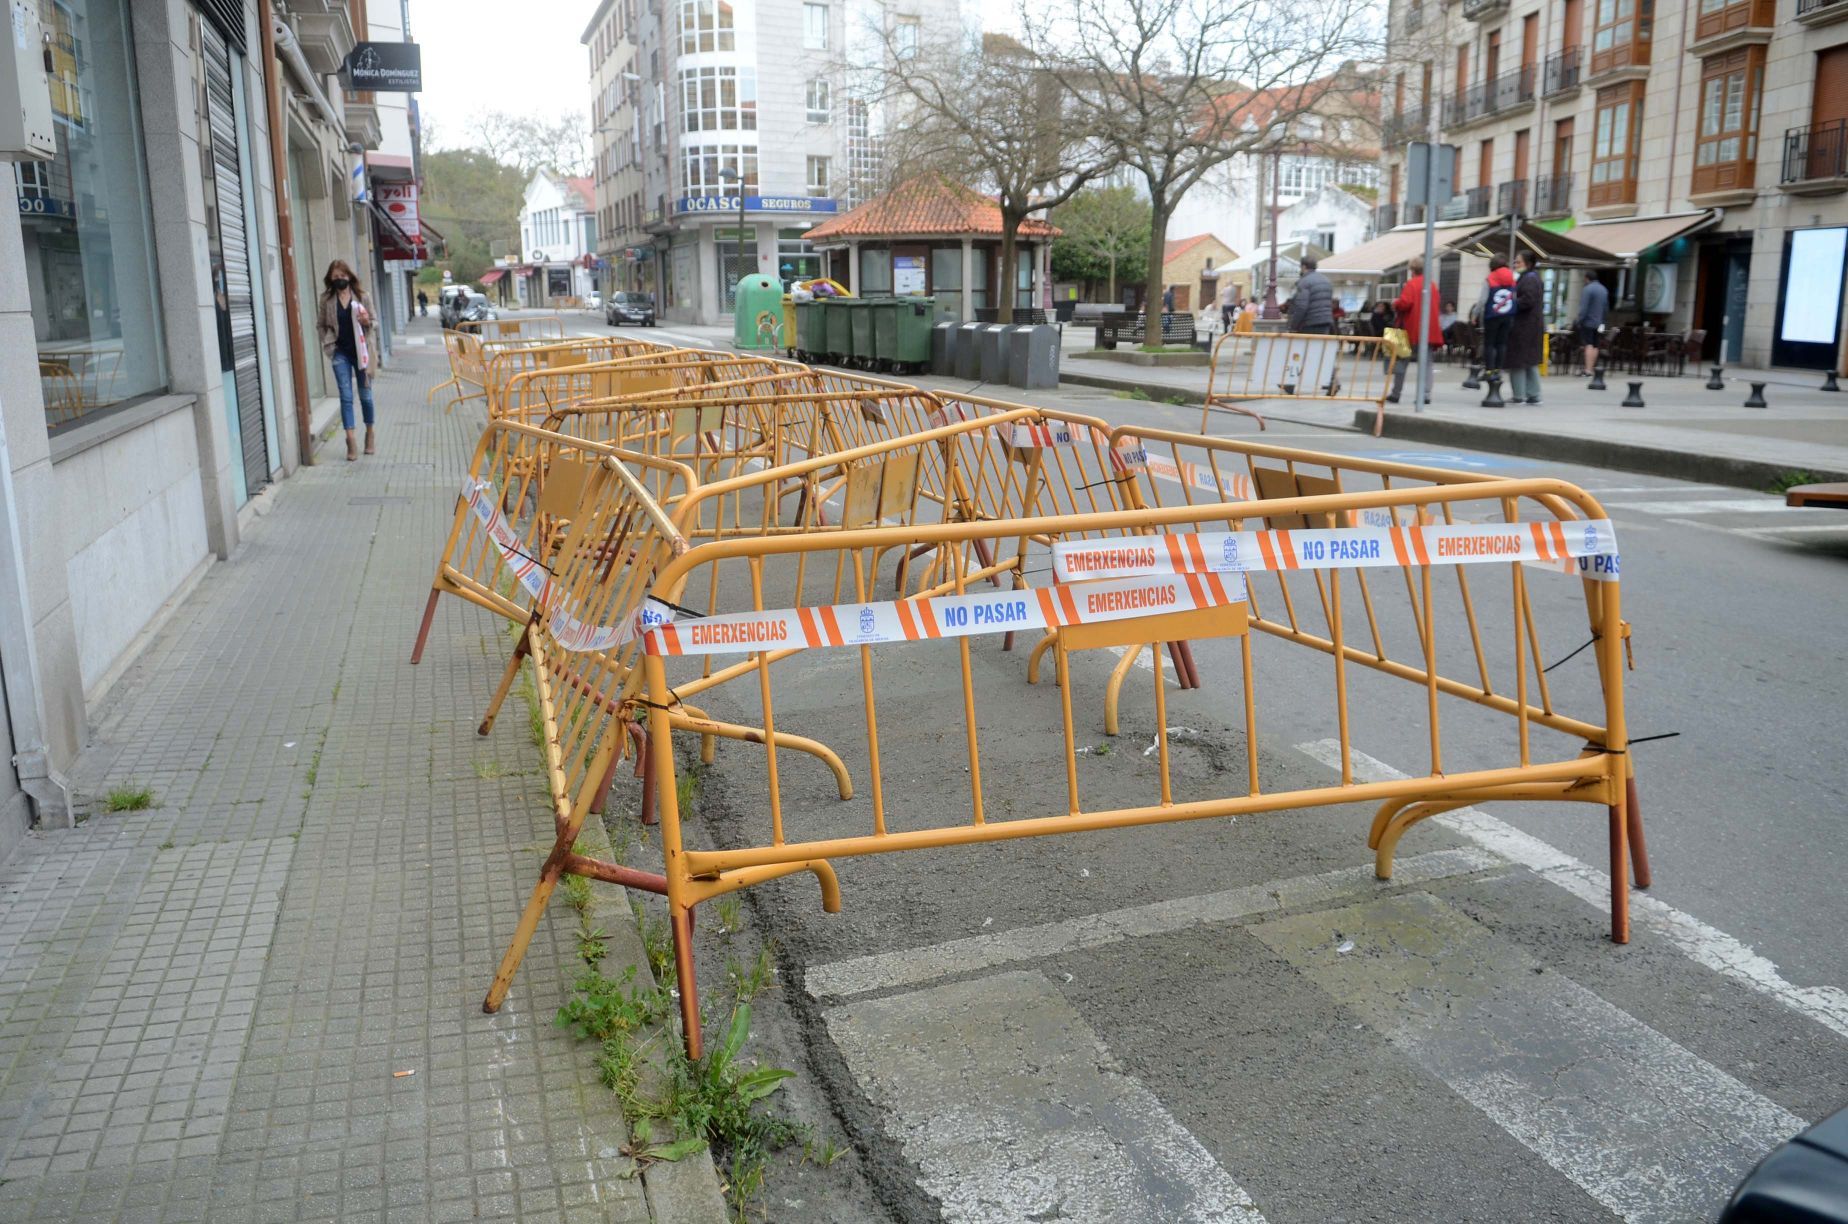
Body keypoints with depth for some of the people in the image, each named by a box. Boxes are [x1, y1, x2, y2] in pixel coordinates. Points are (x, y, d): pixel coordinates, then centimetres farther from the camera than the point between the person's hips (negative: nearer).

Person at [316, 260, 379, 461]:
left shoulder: (361, 296, 0)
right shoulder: (327, 300, 2)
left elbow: (375, 324, 5)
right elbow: (321, 325, 13)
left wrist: (368, 322, -16)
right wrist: (328, 342, 0)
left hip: (361, 351, 0)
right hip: (341, 353, 0)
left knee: (365, 394, 9)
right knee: (346, 396, -5)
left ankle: (369, 435, 25)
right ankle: (351, 440, -8)